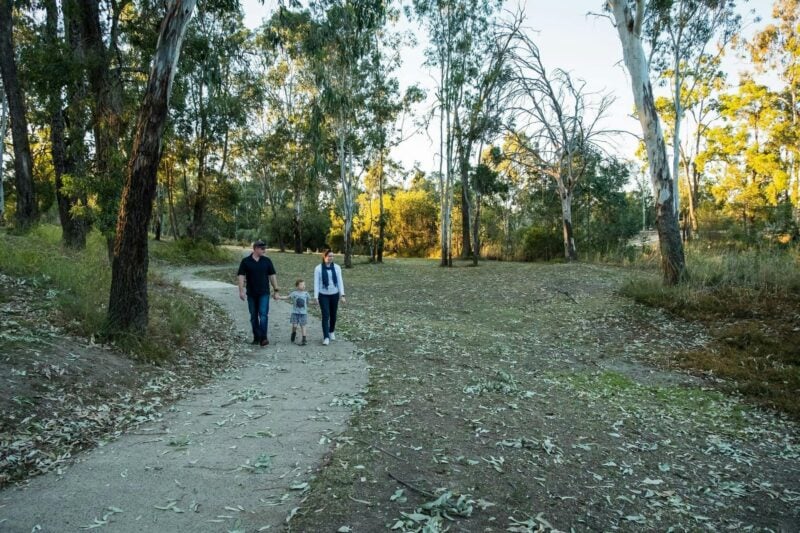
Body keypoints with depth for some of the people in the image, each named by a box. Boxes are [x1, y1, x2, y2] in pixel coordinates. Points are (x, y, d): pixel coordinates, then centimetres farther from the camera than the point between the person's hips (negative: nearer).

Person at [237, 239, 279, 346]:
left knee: (263, 314, -12)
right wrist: (241, 291, -12)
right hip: (251, 294, 1)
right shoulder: (246, 261, -1)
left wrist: (276, 290, 4)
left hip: (264, 293, -1)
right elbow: (241, 276, -3)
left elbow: (272, 276, 6)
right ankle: (256, 337, 19)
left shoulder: (267, 261, 3)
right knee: (254, 316, 9)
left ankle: (263, 338, -13)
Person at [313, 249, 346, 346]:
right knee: (325, 315, -11)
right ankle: (326, 337, -9)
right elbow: (316, 283, -8)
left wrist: (342, 295, -10)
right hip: (323, 295, -3)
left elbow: (340, 281, -3)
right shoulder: (318, 268, -8)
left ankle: (331, 332, 37)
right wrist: (315, 297, -13)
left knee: (333, 315, 13)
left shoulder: (337, 267, -3)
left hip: (334, 295, 3)